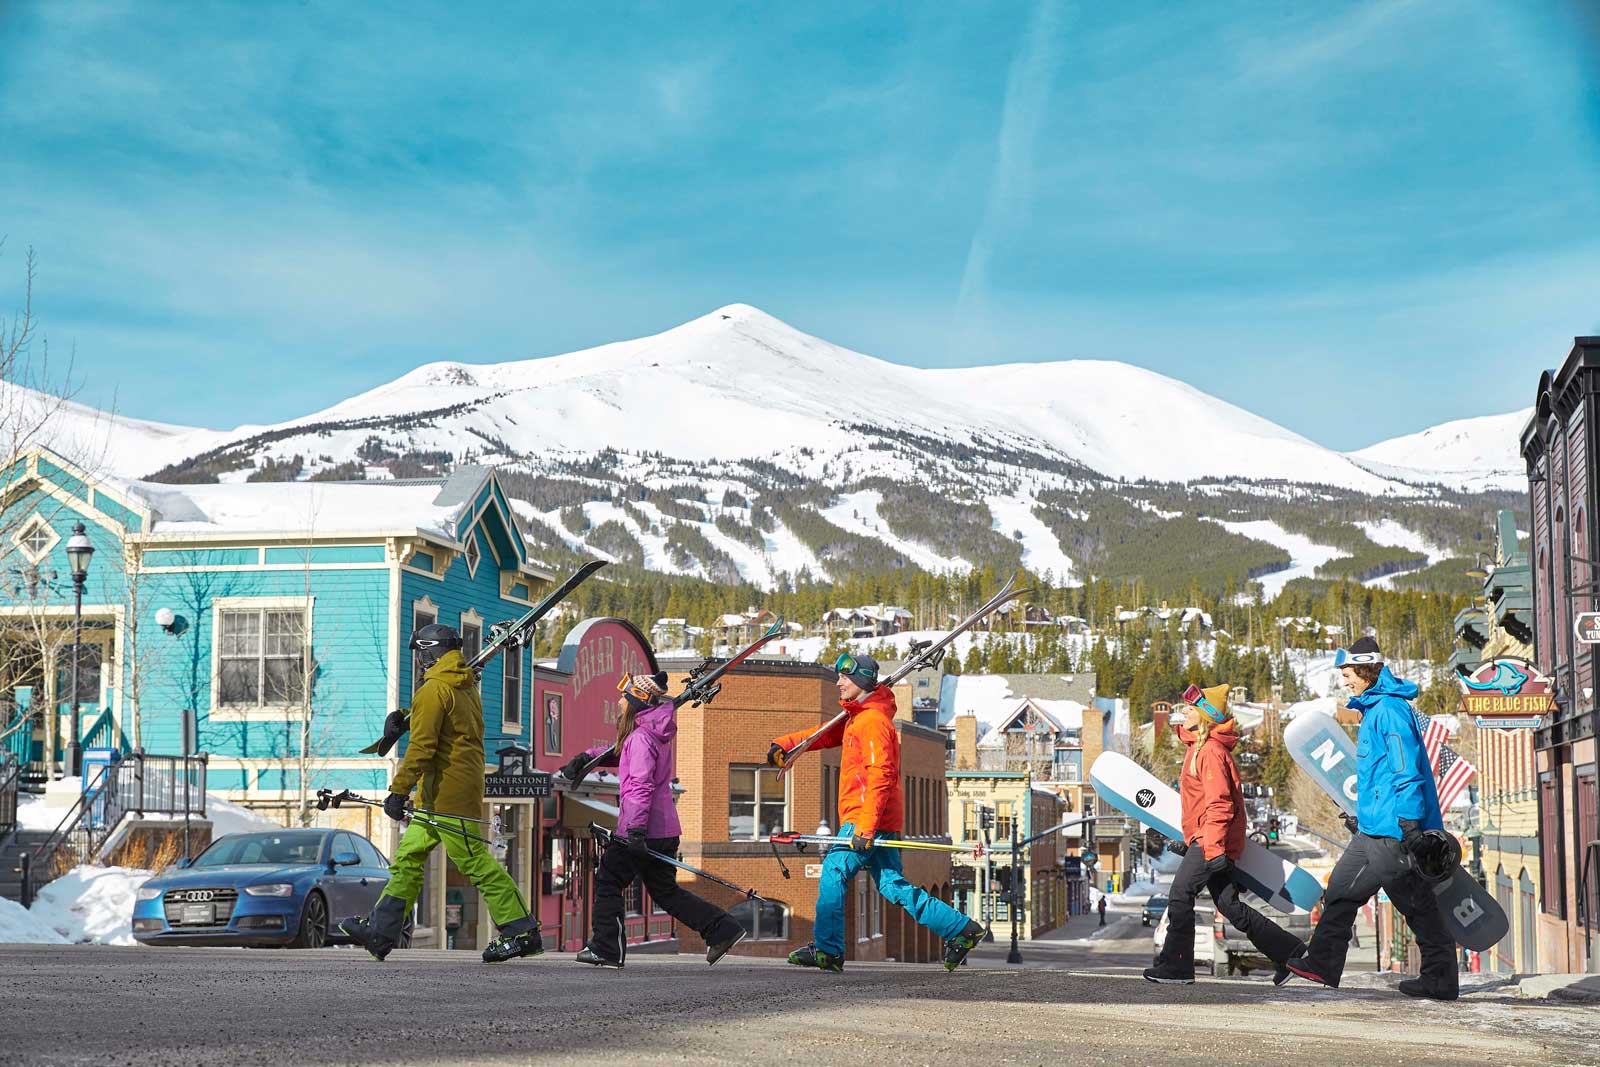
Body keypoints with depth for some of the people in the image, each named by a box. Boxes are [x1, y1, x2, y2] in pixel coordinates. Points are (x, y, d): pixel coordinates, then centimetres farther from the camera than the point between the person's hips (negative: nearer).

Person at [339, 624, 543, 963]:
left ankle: (522, 933, -5)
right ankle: (380, 931, 10)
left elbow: (422, 746, -19)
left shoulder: (434, 689, -13)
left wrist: (398, 791, -19)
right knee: (408, 855, 10)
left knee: (475, 860, -7)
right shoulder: (466, 687, 17)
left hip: (447, 791, -10)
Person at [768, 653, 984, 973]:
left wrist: (865, 826, -27)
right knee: (893, 886, 8)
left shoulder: (873, 721, -14)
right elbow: (827, 735, 29)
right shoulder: (856, 718, 18)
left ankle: (827, 951, -5)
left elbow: (881, 777, -22)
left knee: (833, 874, -7)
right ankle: (960, 929, 7)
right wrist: (785, 743, 13)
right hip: (881, 822, 10)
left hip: (869, 817, -10)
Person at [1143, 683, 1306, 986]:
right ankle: (1288, 950, 16)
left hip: (1212, 840, -10)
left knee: (1180, 896, -9)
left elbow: (1219, 803, -22)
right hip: (1208, 840, 10)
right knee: (1230, 906, 11)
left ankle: (1175, 966, -4)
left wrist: (1213, 847, -27)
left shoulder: (1211, 750, -15)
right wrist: (1188, 840, 27)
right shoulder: (1198, 746, 17)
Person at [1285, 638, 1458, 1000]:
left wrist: (1409, 824, -25)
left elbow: (1407, 771, -20)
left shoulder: (1390, 709, -14)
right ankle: (1323, 964, 16)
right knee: (1341, 888, 11)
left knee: (1415, 903, -4)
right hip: (1374, 828, 11)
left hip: (1392, 830, -11)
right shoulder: (1374, 709, 17)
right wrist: (1365, 814, 32)